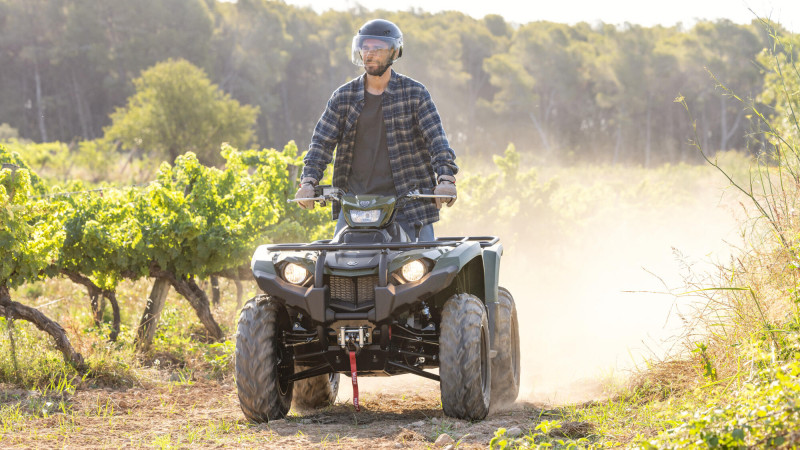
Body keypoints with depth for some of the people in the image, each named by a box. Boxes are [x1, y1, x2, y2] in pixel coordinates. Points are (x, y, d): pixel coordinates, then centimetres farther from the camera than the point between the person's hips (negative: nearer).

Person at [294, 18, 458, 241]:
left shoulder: (414, 93, 3)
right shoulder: (343, 97, 9)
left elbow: (436, 138, -5)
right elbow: (322, 142, 5)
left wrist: (446, 179, -21)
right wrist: (308, 181, -11)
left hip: (406, 199, -2)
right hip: (354, 202, 2)